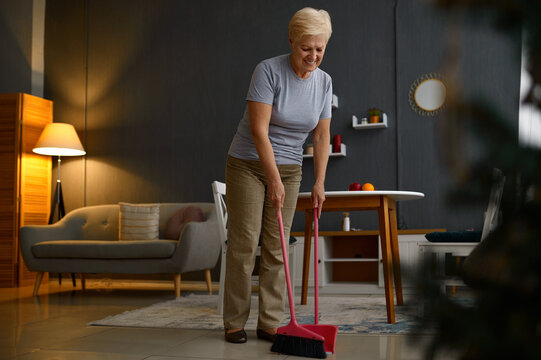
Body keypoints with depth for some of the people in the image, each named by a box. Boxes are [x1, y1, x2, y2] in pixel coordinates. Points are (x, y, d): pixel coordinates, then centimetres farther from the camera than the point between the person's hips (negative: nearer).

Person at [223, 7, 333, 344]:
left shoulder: (324, 81, 0)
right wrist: (274, 180, -24)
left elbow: (322, 136, 3)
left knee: (276, 248, 3)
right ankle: (234, 322, 7)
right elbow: (259, 130, -21)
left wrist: (319, 183, -4)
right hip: (248, 165, -4)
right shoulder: (268, 70, -17)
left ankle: (270, 323, 9)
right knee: (244, 243, -4)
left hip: (289, 169, 5)